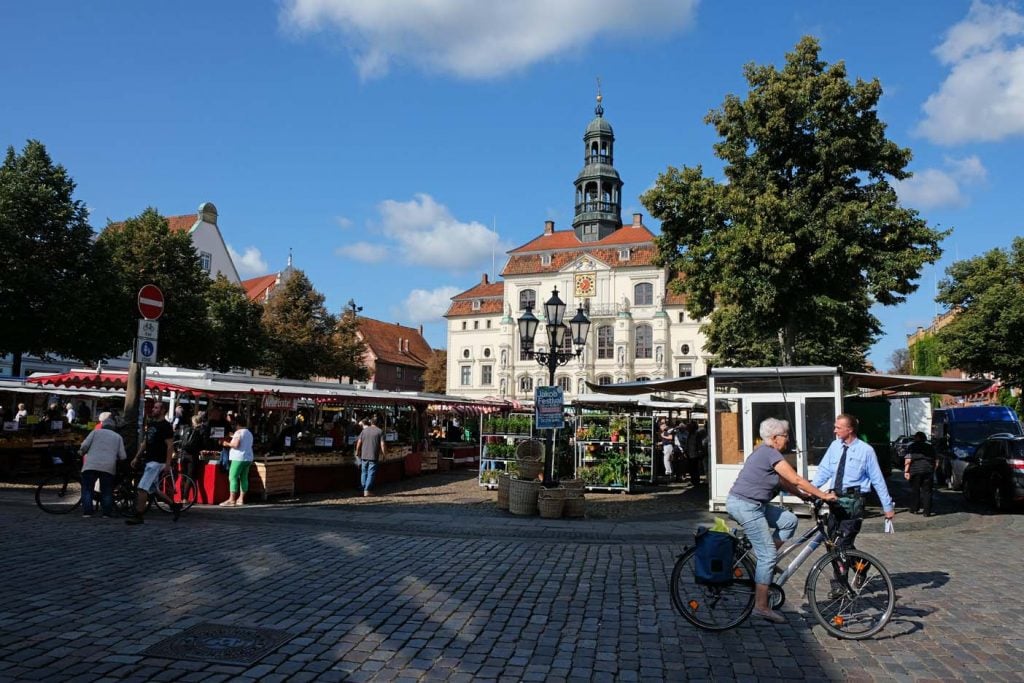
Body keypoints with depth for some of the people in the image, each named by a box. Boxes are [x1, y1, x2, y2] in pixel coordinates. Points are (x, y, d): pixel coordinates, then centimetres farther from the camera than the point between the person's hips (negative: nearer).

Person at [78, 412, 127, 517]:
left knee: (87, 489, 7)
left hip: (91, 465, -1)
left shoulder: (95, 432, 12)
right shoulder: (118, 437, 16)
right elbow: (123, 456, 8)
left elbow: (84, 446, 0)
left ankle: (87, 512, -1)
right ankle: (107, 512, 3)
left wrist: (81, 452, 21)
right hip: (109, 467, 1)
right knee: (107, 491, 10)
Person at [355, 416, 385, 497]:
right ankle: (367, 491, -6)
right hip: (374, 456, -4)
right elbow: (382, 444, -8)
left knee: (364, 472, 15)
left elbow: (359, 442, 7)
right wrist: (383, 453, -1)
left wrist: (357, 451, 15)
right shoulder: (380, 431, -2)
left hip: (364, 455, 4)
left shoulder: (364, 430, 8)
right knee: (371, 474, -2)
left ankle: (364, 490, 17)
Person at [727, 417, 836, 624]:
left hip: (751, 504, 10)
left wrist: (804, 495, 15)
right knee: (768, 555, -6)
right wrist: (823, 495, -7)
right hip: (745, 506, -10)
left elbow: (784, 482, 21)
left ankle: (765, 563, 15)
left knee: (789, 520, 11)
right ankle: (761, 606, 0)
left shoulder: (765, 452, 16)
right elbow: (796, 479, -14)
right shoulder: (771, 454, -14)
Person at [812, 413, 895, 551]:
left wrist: (888, 506, -1)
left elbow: (878, 480, -4)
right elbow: (824, 470, 1)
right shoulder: (834, 446, 5)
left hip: (854, 500, -5)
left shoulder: (866, 450, -7)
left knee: (842, 544, -12)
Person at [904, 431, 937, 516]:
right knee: (927, 491, 4)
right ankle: (927, 512, 1)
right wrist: (933, 470, 20)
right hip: (928, 470, 2)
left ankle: (914, 509, 13)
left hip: (915, 471, -2)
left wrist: (906, 471, -6)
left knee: (915, 490, 9)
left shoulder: (911, 446, 3)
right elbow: (936, 461, 10)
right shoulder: (930, 446, 12)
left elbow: (908, 460, -7)